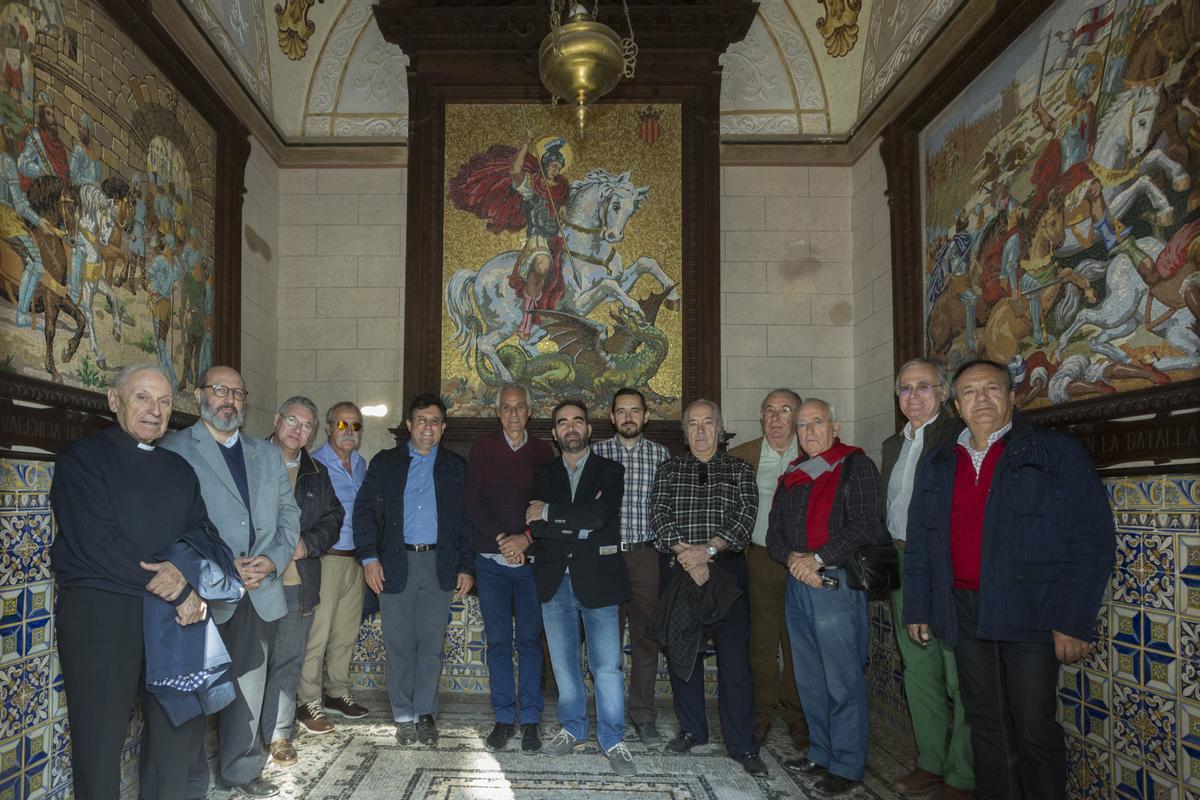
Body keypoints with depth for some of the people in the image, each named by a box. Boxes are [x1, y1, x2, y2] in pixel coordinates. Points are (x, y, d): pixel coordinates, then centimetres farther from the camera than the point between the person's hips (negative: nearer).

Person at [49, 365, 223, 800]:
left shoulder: (179, 468, 16)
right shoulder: (81, 458, -3)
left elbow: (203, 531, 8)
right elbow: (100, 543, -13)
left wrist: (182, 568, -15)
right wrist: (182, 593, -14)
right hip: (98, 609, -5)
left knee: (182, 727, 10)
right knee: (100, 736, 4)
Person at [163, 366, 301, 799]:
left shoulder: (268, 454, 15)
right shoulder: (174, 450, -3)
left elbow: (288, 513, 12)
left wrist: (273, 559, -5)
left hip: (260, 594, 5)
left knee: (249, 691, 15)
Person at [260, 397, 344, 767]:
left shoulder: (317, 474, 14)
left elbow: (333, 517, 13)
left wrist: (307, 543, -5)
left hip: (299, 581, 4)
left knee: (288, 662, 8)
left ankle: (278, 734, 19)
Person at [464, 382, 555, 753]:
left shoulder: (542, 452, 6)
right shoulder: (482, 447, 6)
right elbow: (473, 501, -1)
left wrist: (526, 538, -11)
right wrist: (501, 537, -10)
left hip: (531, 558, 0)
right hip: (491, 559, 0)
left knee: (529, 640, 3)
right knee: (498, 640, 6)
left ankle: (530, 720, 12)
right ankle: (504, 718, 16)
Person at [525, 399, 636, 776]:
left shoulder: (610, 471, 2)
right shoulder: (543, 473, 10)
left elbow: (598, 514, -16)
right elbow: (535, 526, -5)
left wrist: (548, 513, -10)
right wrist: (580, 526, -15)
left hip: (597, 579, -3)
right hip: (554, 580, 3)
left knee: (607, 664, -3)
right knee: (563, 661, 13)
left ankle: (613, 741, 10)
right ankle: (572, 729, 29)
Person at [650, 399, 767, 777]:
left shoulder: (739, 470, 8)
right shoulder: (668, 469, 10)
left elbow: (746, 516, -5)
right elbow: (659, 515, -2)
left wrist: (708, 549, -17)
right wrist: (685, 553, -16)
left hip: (726, 569, -1)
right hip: (680, 570, 2)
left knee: (735, 657, -2)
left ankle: (742, 745, 8)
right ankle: (691, 730, 25)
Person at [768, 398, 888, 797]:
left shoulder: (855, 465, -3)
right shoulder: (792, 475, 16)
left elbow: (864, 525, -14)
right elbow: (773, 532, 15)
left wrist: (817, 558, -16)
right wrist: (793, 558, -5)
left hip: (837, 582, -7)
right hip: (798, 584, 7)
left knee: (842, 680, -1)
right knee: (809, 678, 14)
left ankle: (847, 766, 10)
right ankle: (821, 754, 26)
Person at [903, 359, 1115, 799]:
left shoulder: (1056, 453, -4)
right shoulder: (937, 466, 10)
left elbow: (1092, 542, -9)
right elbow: (919, 545, 14)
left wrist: (1073, 621, -14)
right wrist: (917, 609, 10)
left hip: (1028, 613, -4)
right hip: (964, 613, 5)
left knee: (1034, 727, 2)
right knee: (983, 721, 16)